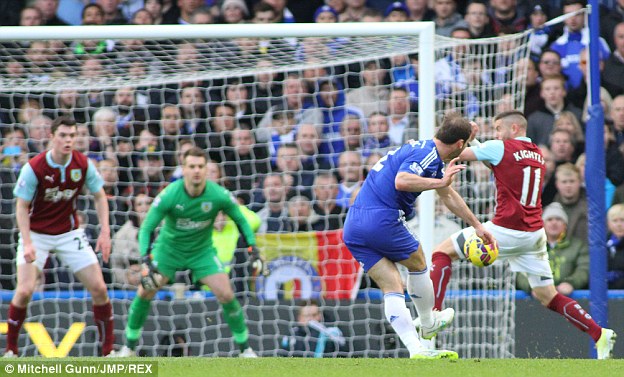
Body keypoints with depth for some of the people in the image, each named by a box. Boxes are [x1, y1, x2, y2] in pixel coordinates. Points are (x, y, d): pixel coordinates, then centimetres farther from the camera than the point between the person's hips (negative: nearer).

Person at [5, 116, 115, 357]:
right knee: (25, 291, -18)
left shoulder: (83, 164, -10)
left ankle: (108, 349, 9)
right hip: (36, 233, -3)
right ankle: (10, 349, -1)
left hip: (69, 233, 3)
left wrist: (105, 232, -7)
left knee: (98, 288, -4)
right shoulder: (34, 168, -20)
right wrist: (28, 244, -25)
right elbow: (21, 207, -14)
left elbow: (100, 196, 3)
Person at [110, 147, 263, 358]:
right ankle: (129, 346, 7)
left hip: (202, 251, 0)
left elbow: (241, 221, -3)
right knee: (145, 293, -12)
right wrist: (146, 260, -33)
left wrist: (253, 250, -13)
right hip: (169, 247, 0)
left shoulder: (219, 195, -21)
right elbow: (146, 228, -20)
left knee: (226, 295, -13)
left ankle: (245, 348, 4)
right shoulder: (169, 195, -25)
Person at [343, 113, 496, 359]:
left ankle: (415, 349, -5)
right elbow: (401, 181, -30)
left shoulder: (428, 153, 22)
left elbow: (449, 196, 36)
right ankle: (428, 324, 34)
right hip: (382, 221, -9)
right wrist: (441, 182, -22)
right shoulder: (426, 154, -11)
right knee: (418, 263, 17)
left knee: (392, 289, 3)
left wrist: (477, 226, 44)